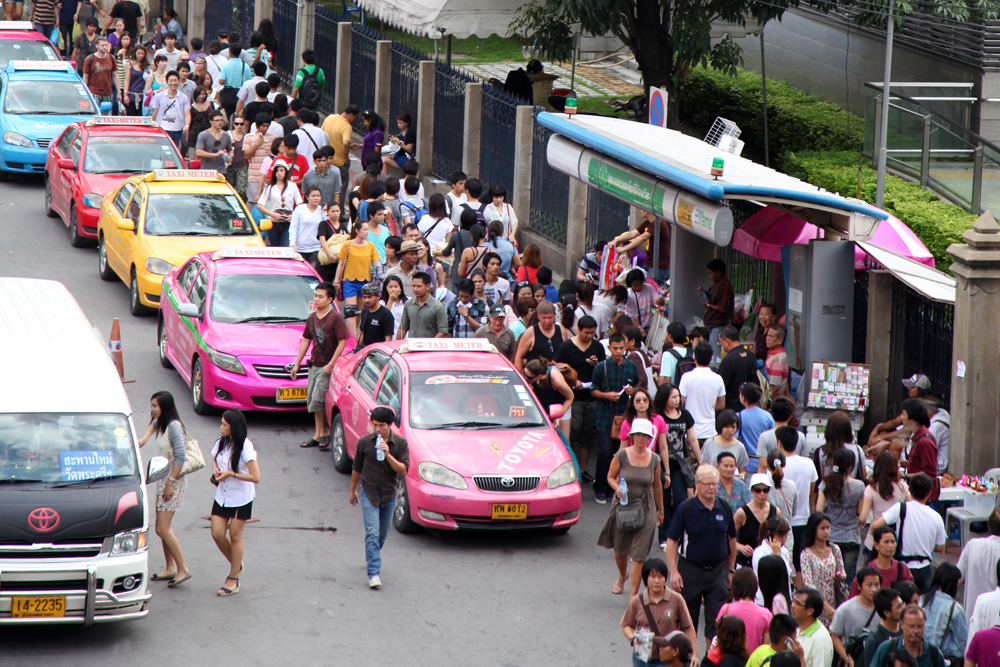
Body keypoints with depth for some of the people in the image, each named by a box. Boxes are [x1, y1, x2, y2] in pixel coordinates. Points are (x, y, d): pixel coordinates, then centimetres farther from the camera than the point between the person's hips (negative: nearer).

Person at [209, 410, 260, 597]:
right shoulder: (221, 442, 0)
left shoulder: (245, 447, -19)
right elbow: (215, 460, 19)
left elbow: (255, 477, -21)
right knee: (217, 534, 1)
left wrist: (231, 474, -24)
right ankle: (236, 565, 27)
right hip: (223, 495, 6)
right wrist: (216, 469, -4)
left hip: (241, 498, -6)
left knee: (235, 536, 2)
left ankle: (233, 580, 13)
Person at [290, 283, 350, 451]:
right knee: (312, 399, 9)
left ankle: (322, 434, 0)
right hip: (314, 365, 7)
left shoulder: (336, 318, -11)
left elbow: (342, 342, -13)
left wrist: (331, 364, -17)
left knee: (318, 400, -12)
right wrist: (297, 364, 15)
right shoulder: (312, 318, 10)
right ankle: (319, 434, 17)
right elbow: (305, 341, 17)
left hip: (327, 367, -7)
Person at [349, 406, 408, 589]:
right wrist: (353, 490, 15)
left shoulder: (400, 443, -8)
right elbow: (357, 468, 6)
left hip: (389, 494, 2)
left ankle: (372, 558, 45)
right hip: (369, 492, -2)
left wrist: (388, 456, -29)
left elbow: (403, 470, -15)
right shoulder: (364, 442, -8)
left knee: (383, 533, 17)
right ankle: (373, 573, -18)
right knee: (372, 532, -13)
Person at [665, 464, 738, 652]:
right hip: (690, 570, -2)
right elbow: (672, 541, -8)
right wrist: (674, 571, -15)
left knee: (716, 619, -2)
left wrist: (730, 570, 14)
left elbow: (732, 539, 13)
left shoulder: (724, 508, 1)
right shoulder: (686, 508, -10)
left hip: (717, 571, 2)